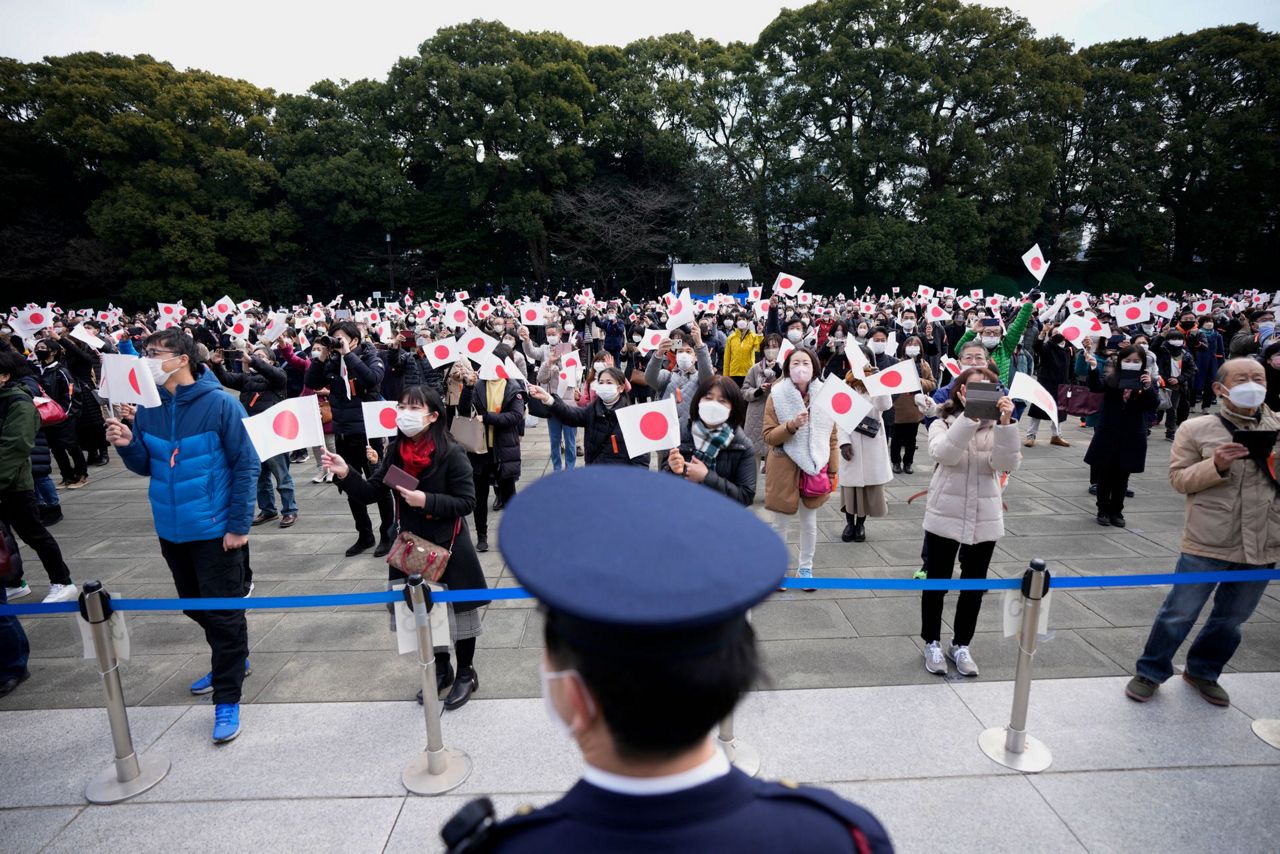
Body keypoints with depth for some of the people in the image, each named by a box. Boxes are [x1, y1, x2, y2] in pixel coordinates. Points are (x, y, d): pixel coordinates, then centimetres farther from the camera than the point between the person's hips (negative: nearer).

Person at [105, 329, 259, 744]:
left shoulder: (219, 404, -15)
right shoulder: (147, 408, 3)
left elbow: (246, 465, -13)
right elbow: (145, 466, 11)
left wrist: (239, 525, -14)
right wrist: (127, 444, -11)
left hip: (216, 530, -7)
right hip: (171, 530, 7)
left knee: (224, 615, 2)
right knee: (196, 608, 21)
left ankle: (227, 699, 13)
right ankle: (232, 661, 43)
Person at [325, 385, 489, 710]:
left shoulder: (451, 454, -18)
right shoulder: (395, 451, -2)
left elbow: (466, 502, -17)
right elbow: (370, 493, -4)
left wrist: (426, 501, -26)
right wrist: (346, 473, -20)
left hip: (449, 548, -5)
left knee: (456, 610, 8)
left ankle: (466, 673, 29)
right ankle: (441, 668, 39)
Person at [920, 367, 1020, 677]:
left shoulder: (997, 428, 1)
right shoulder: (943, 424, -5)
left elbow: (1008, 464, -16)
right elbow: (944, 454, -25)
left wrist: (1006, 422, -26)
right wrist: (968, 416, -31)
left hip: (984, 520, 3)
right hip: (944, 517, -2)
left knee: (974, 586, 12)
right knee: (936, 582, 9)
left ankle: (961, 645, 30)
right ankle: (932, 643, 26)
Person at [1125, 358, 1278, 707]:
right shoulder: (1196, 428, -6)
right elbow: (1178, 479, -5)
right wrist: (1216, 466, -22)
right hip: (1207, 543, -4)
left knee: (1231, 619, 18)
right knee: (1180, 613, 5)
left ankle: (1202, 671, 39)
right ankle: (1150, 672, 23)